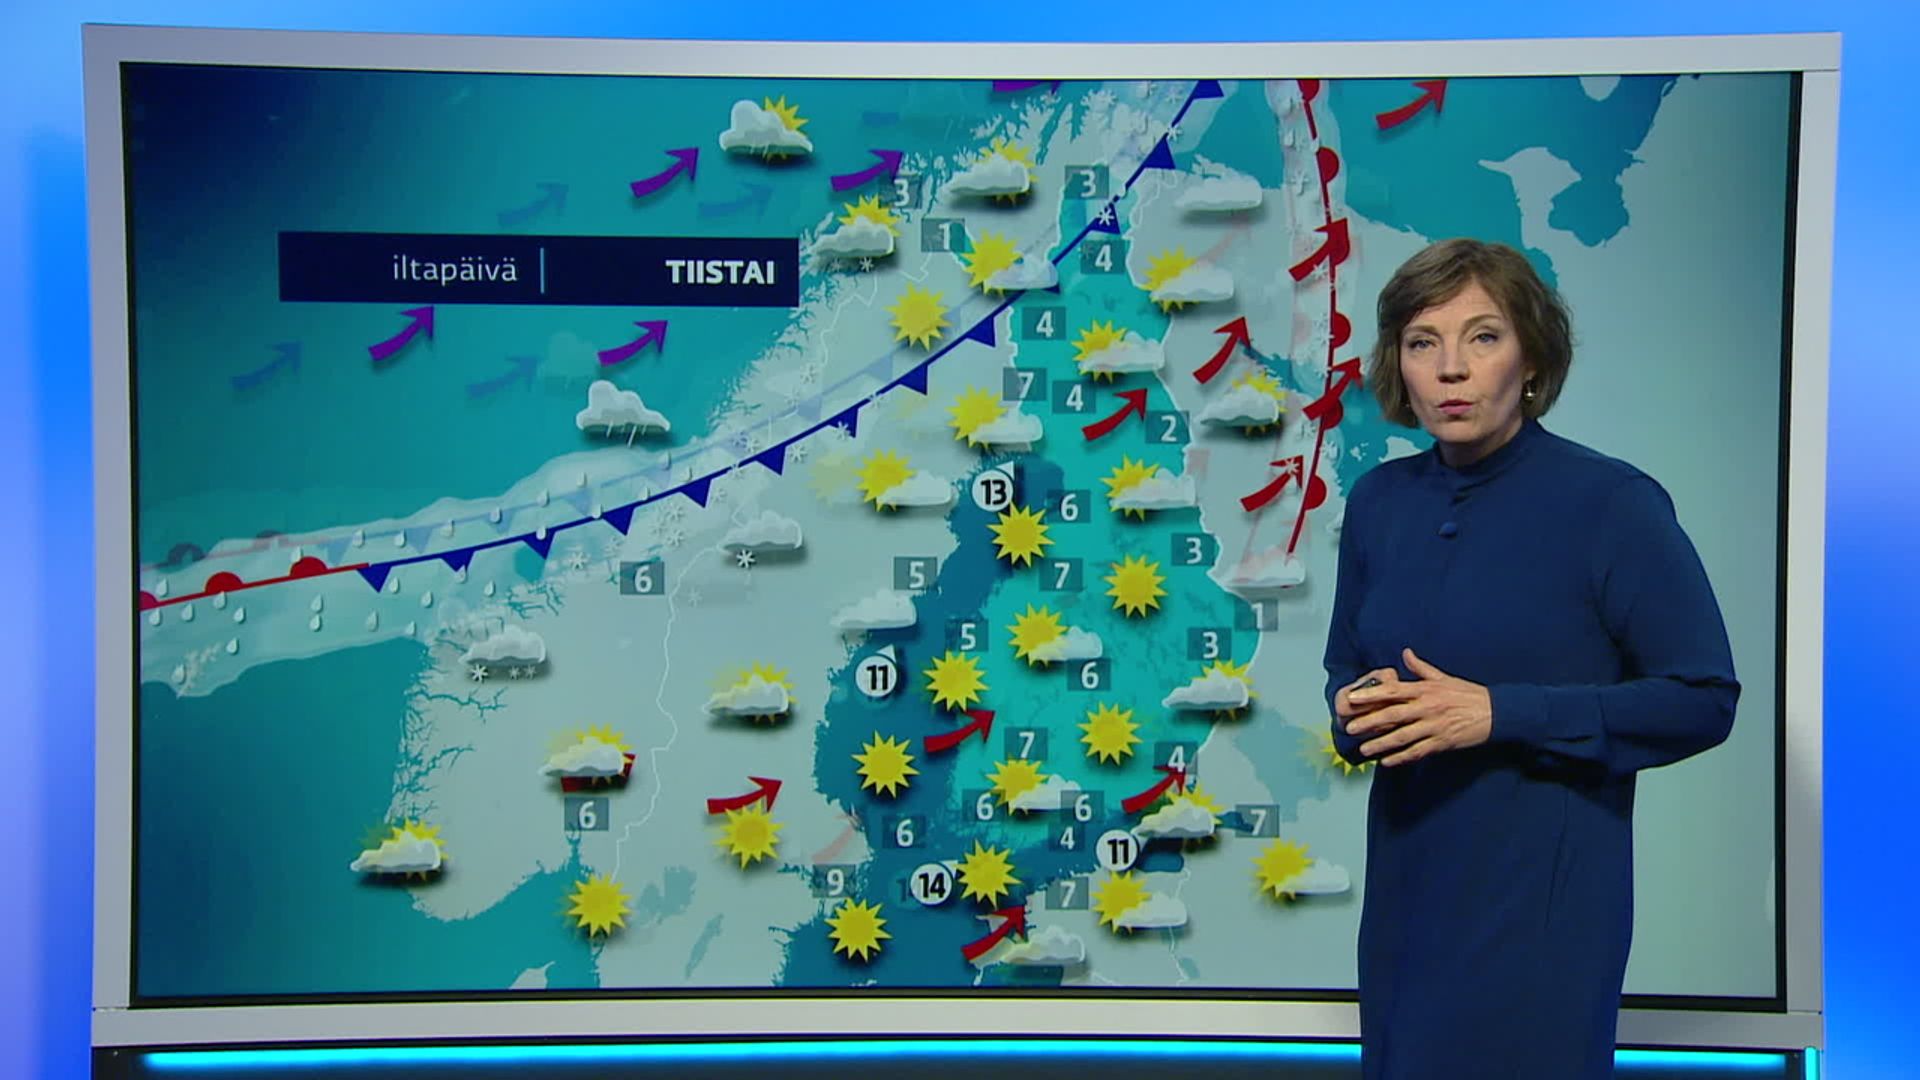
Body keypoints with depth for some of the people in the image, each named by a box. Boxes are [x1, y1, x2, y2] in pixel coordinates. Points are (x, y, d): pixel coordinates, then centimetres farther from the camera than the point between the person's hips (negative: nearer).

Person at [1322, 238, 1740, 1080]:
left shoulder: (1614, 504, -14)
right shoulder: (1377, 500, 1)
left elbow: (1702, 700, -13)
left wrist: (1498, 712, -22)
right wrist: (1359, 705, -11)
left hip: (1542, 891, -5)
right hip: (1405, 877, 5)